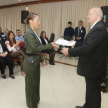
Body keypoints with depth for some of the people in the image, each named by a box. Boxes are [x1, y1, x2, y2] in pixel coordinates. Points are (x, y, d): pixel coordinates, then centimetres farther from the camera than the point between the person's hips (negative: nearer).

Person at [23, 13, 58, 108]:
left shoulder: (33, 32, 10)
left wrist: (41, 60, 17)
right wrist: (50, 45, -20)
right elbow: (36, 47, -24)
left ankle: (35, 100, 38)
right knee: (31, 83, 6)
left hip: (35, 61, 9)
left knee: (36, 82, 20)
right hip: (31, 62, -9)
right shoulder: (29, 33, -19)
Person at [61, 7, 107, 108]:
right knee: (90, 89, 23)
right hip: (91, 65, 10)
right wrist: (75, 43, 8)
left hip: (93, 67, -10)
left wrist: (69, 51, -21)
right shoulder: (97, 27, 9)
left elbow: (86, 48, -29)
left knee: (93, 91, 5)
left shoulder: (98, 28, -24)